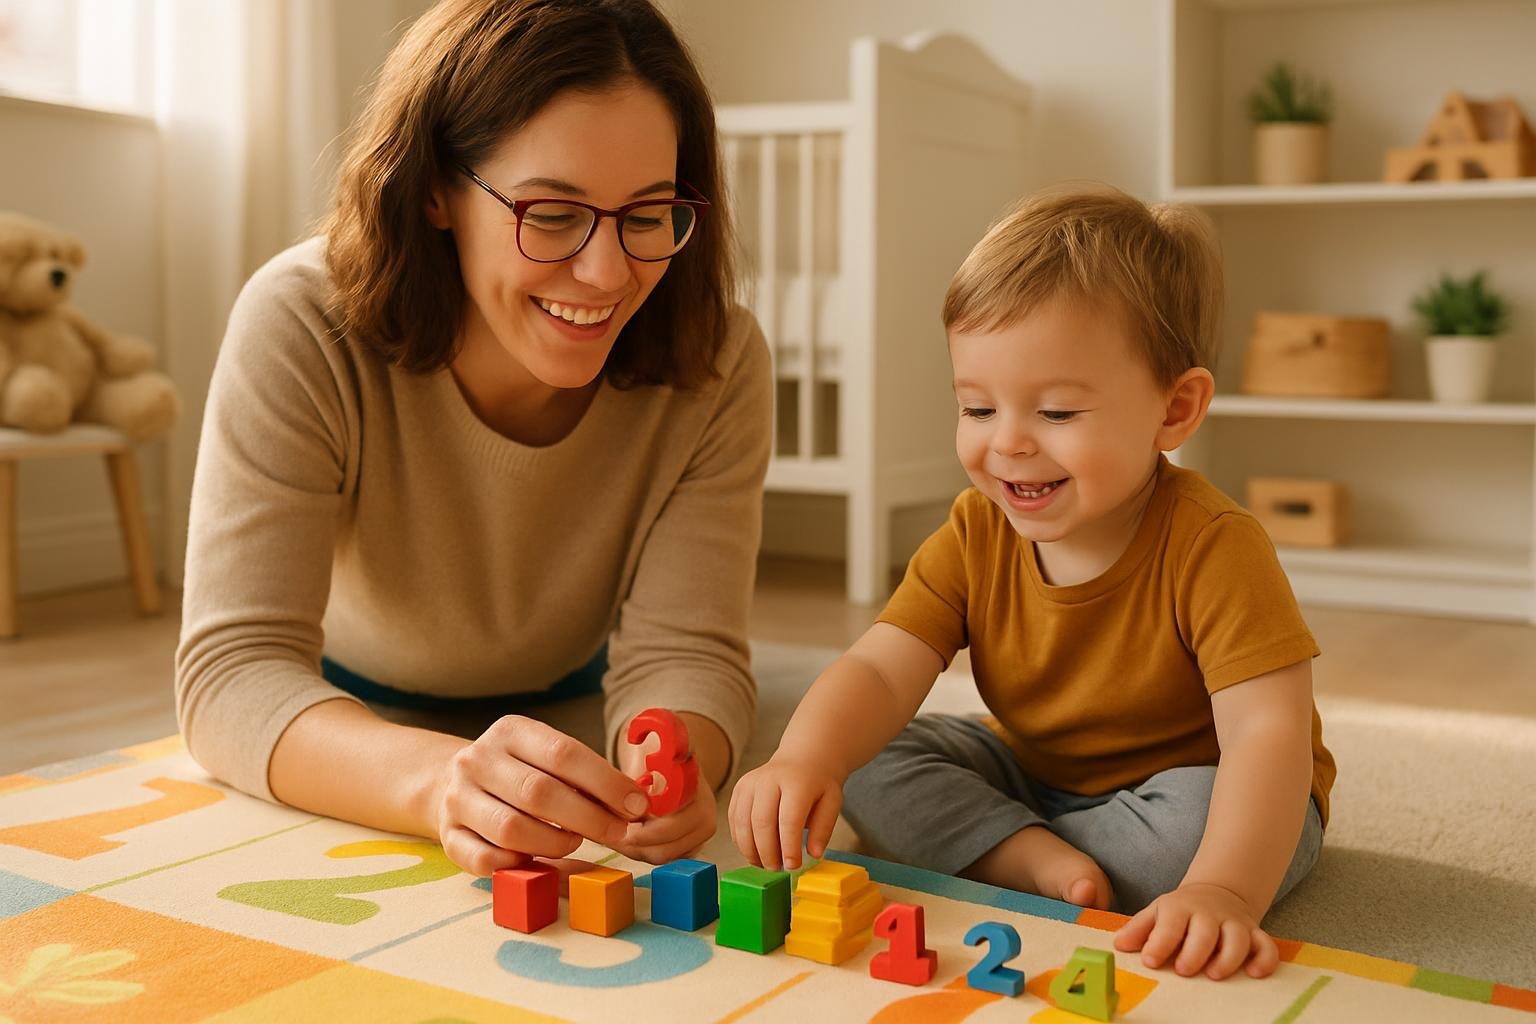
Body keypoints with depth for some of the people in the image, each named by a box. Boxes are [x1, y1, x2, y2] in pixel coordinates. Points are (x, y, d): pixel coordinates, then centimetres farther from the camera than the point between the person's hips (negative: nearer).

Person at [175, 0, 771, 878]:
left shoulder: (716, 362, -21)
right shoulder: (303, 329, -27)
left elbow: (682, 652, -22)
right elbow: (233, 670, -32)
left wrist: (667, 763, -47)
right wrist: (444, 780, -53)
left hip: (568, 717, 1)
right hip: (356, 729, 0)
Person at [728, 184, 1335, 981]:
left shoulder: (1212, 549, -28)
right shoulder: (975, 536, -13)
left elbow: (1269, 732, -36)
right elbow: (879, 670, -21)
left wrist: (1221, 890, -53)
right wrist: (805, 759, -43)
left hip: (1180, 784, -4)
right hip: (1030, 775, 4)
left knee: (1205, 813, -36)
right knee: (870, 766, -12)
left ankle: (980, 855, -17)